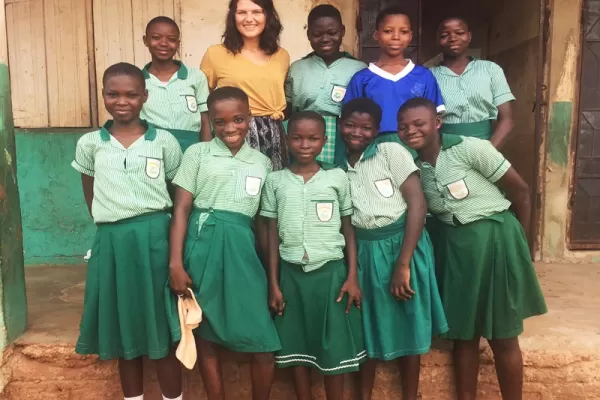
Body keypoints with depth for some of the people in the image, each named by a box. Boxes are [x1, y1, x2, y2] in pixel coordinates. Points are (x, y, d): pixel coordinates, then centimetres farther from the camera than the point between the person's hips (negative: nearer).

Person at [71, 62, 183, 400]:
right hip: (112, 242, 2)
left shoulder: (164, 141, 0)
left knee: (164, 327, 6)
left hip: (155, 239, -2)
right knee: (124, 327, 14)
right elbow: (91, 196, 14)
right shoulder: (89, 144, 5)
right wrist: (112, 227, 4)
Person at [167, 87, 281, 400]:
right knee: (204, 334, 10)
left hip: (241, 249, 2)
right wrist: (175, 263, -8)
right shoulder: (197, 153, 3)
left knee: (264, 344, 2)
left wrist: (274, 276, 9)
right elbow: (181, 208, -1)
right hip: (201, 244, -1)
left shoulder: (262, 163, 10)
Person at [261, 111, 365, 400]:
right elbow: (272, 234, 4)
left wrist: (352, 276, -2)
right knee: (297, 346, 10)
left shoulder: (337, 177, 1)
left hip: (331, 271, -1)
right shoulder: (275, 181, 3)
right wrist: (273, 283, 2)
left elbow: (348, 229, 4)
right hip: (291, 273, 1)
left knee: (334, 346, 5)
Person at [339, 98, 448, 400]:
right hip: (364, 252, 3)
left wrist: (403, 263, -18)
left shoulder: (392, 152, -7)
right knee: (367, 328, 14)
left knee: (408, 327, 11)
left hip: (402, 246, -2)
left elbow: (417, 204, -13)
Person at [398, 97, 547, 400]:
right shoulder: (413, 165, 0)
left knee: (502, 336, 7)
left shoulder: (469, 148, -15)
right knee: (462, 332, 13)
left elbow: (520, 191, -7)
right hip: (452, 246, 5)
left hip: (494, 240, -4)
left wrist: (516, 238, 3)